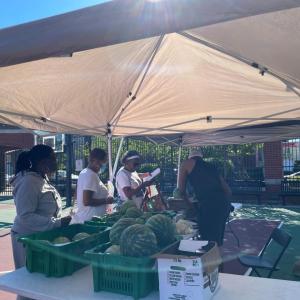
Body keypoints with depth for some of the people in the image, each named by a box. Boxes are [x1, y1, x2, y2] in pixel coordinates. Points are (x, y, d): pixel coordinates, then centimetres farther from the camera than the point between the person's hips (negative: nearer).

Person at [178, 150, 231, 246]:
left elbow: (181, 190, 18)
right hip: (224, 203, 6)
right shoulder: (211, 167, 29)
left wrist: (190, 204, 31)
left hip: (208, 204, -6)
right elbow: (228, 191, 23)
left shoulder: (187, 163, 16)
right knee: (217, 239, 19)